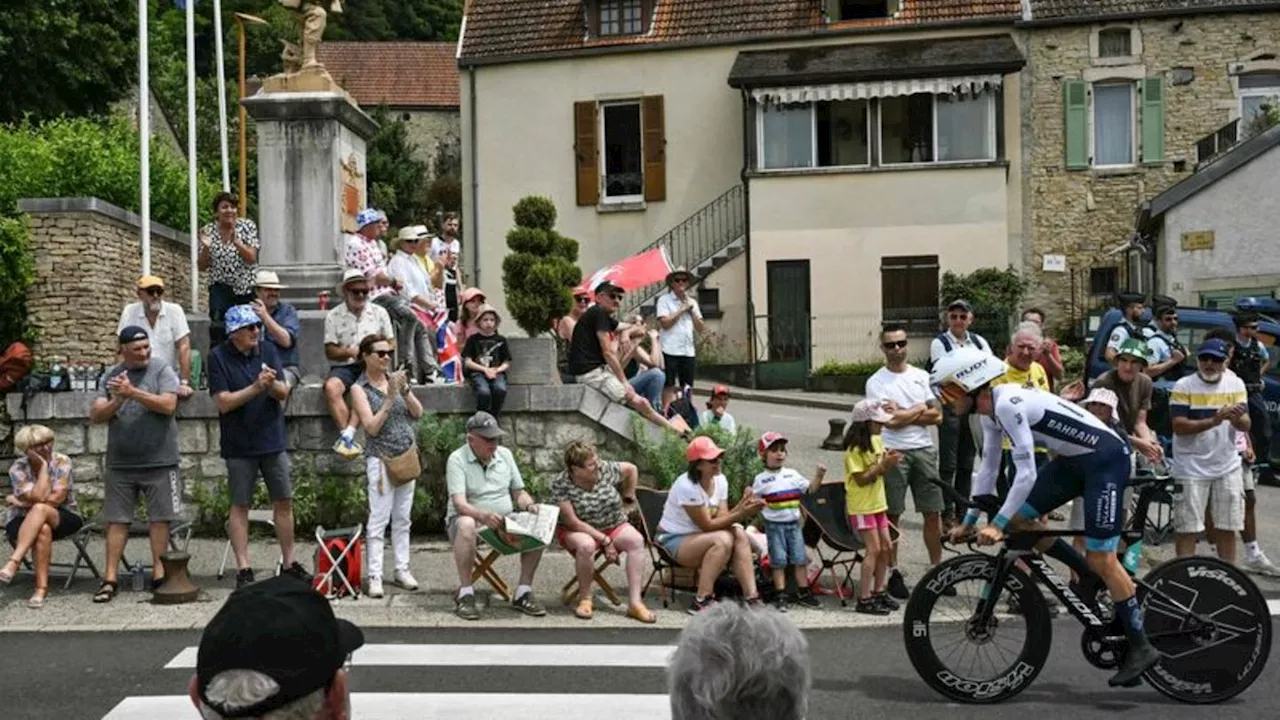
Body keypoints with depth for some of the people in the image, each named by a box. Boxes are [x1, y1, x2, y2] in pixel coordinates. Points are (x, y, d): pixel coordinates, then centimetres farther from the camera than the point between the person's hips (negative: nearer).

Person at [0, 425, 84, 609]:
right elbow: (39, 496, -22)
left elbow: (56, 499, -16)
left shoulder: (62, 462, -7)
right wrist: (43, 465, -19)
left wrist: (21, 502, -13)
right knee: (43, 530, -36)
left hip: (63, 518, -1)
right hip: (25, 522, 1)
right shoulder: (18, 468, -7)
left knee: (40, 510, -36)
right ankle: (41, 588, -35)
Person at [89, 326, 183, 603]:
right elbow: (95, 415, 2)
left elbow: (168, 405, -14)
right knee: (117, 519, 5)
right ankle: (110, 578, 7)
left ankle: (159, 571, 12)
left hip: (158, 461, -2)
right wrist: (117, 400, -16)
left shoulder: (162, 370, -2)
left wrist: (133, 392, -18)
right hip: (119, 463, 3)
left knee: (159, 517, 3)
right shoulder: (110, 377, 7)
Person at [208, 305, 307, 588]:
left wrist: (272, 384, -21)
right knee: (240, 506, 5)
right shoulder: (218, 357, -8)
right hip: (239, 445, -4)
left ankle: (289, 563, 19)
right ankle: (243, 568, 11)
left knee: (284, 502, 8)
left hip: (272, 440, 4)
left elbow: (284, 393, 1)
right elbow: (224, 402, -13)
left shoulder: (268, 350, 3)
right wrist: (256, 388, -23)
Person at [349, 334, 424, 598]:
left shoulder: (395, 379, 8)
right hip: (381, 460, -5)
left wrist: (405, 390, -13)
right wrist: (389, 399, -19)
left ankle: (402, 569, 16)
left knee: (403, 518, 10)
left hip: (408, 457, 5)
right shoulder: (359, 389, -5)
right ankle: (375, 576, -2)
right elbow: (371, 427, -13)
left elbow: (418, 412, 3)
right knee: (379, 519, -6)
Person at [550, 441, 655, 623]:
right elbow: (572, 521, -22)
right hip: (578, 531, -3)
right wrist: (604, 540, -24)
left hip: (614, 526, 4)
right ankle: (585, 599, -16)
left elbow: (631, 469, 12)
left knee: (636, 540, -26)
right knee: (586, 545, -38)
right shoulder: (560, 484, -18)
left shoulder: (605, 469, -8)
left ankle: (635, 602, -28)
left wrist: (629, 497, 15)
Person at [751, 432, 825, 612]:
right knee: (778, 560, 0)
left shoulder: (792, 475, 6)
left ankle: (804, 592, 18)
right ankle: (780, 596, 8)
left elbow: (810, 488, 8)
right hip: (774, 524, -3)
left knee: (800, 558, 7)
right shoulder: (761, 479, -3)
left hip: (793, 523, 3)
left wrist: (819, 476, -5)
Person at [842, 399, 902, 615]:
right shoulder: (855, 449, -17)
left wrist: (890, 461, -8)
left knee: (886, 547, 10)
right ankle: (864, 599, -7)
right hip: (861, 506, -8)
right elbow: (861, 479, -21)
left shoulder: (877, 440, 9)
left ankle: (879, 591, 23)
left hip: (878, 503, 9)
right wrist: (883, 464, -24)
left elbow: (881, 471, 12)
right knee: (873, 549, -10)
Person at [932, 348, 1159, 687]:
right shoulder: (990, 411, 4)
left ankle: (1141, 647, 2)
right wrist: (969, 521, 13)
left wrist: (996, 524, -23)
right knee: (1018, 519, 5)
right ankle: (1087, 572, 19)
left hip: (1106, 458, -10)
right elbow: (988, 467, 12)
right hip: (1075, 459, 10)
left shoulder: (1008, 404, -25)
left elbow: (1026, 474, -27)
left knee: (1101, 559, -9)